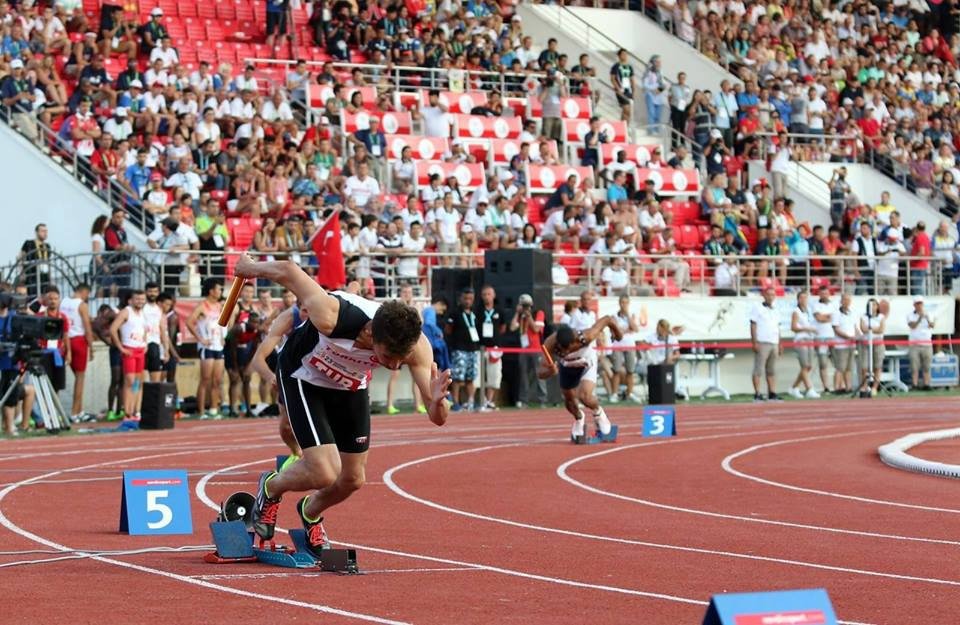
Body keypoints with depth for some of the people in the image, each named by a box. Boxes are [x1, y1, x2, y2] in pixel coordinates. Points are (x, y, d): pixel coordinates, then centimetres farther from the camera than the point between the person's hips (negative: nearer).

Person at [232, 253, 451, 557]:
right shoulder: (332, 318, -44)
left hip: (351, 385, 4)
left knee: (352, 480, 10)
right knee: (324, 473, -18)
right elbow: (287, 271, -29)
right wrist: (251, 268, -8)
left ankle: (311, 513, 45)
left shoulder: (416, 346, -32)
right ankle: (271, 488, 16)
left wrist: (437, 401, -56)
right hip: (303, 378, -4)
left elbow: (437, 417, -31)